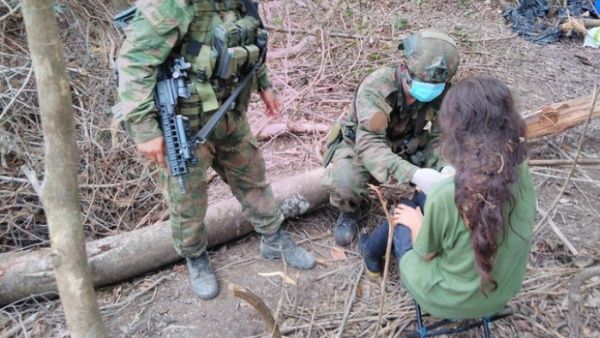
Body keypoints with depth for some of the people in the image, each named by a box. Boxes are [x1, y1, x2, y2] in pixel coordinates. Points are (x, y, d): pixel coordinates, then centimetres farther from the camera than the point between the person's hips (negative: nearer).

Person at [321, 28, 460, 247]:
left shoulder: (442, 92, -19)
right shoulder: (377, 87, -34)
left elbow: (441, 136, -14)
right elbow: (369, 144, -42)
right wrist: (413, 174, -56)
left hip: (406, 148, 4)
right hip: (360, 145, -4)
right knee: (343, 182, -35)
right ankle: (349, 212, 2)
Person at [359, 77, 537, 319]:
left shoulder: (448, 194, -35)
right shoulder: (522, 173, -18)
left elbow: (426, 253, -16)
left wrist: (416, 222, 3)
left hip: (449, 303, -5)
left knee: (405, 218, 19)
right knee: (424, 200, 17)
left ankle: (373, 251, 51)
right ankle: (375, 249, 44)